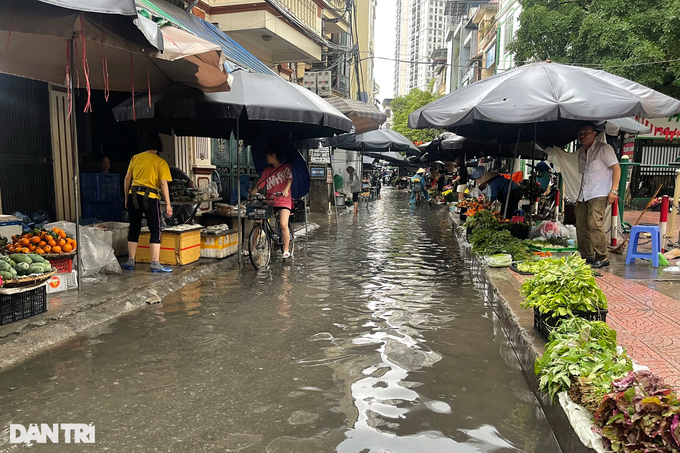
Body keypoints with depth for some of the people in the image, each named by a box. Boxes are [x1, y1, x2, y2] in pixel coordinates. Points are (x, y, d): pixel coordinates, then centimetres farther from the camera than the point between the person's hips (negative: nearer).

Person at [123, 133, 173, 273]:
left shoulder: (135, 158, 11)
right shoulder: (160, 162, -2)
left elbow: (127, 179, 12)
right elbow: (163, 184, -8)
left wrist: (126, 198, 20)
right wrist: (168, 204, -6)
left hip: (134, 195, 5)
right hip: (150, 197, -5)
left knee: (134, 229, 13)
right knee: (155, 230, 1)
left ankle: (130, 261, 18)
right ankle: (155, 264, -4)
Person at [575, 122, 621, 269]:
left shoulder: (604, 148, -3)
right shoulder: (581, 153, 18)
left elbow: (616, 168, -7)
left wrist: (614, 190, -15)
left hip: (599, 195, -8)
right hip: (584, 195, 8)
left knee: (594, 224, -16)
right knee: (581, 225, 6)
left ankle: (602, 258, -9)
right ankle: (587, 257, 15)